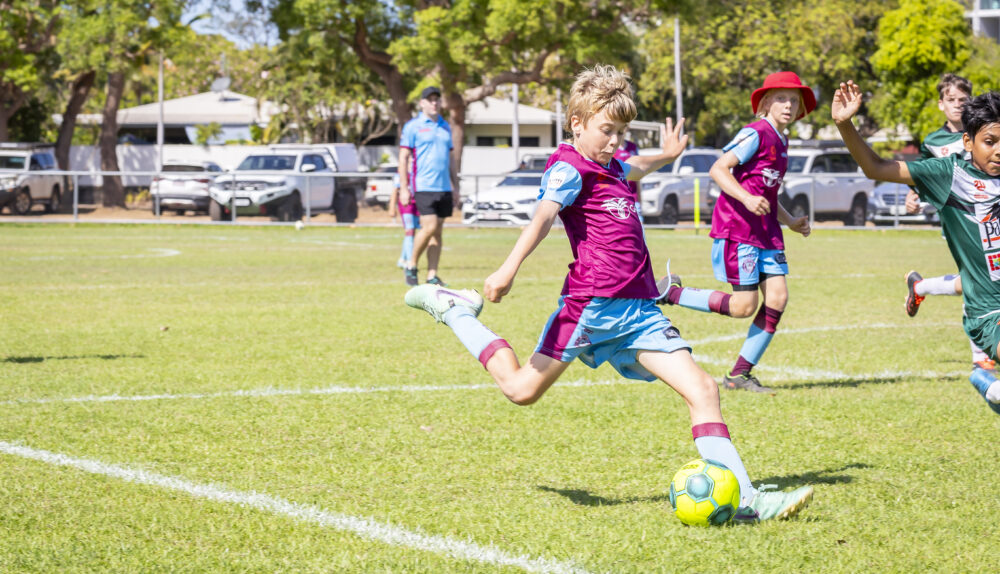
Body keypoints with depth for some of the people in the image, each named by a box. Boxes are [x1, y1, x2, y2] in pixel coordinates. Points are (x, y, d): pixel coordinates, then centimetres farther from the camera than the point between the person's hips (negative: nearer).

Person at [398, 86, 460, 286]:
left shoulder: (445, 127, 17)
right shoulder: (412, 127, 0)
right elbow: (403, 158, -2)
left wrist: (455, 187, 18)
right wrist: (404, 188, -9)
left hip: (444, 187, 6)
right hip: (423, 186, -6)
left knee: (438, 231, 3)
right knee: (429, 227, -15)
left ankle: (432, 275, 4)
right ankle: (411, 266, 3)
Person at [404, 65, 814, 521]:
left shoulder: (611, 168, 21)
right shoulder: (568, 169, -7)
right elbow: (544, 214, -28)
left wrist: (666, 155, 64)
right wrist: (509, 268, -44)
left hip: (639, 309, 8)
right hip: (592, 304, -7)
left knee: (702, 389, -6)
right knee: (522, 389, 1)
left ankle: (744, 498, -11)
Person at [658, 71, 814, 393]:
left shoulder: (781, 143, 18)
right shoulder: (756, 134, -10)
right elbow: (718, 170, -17)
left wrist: (792, 222, 18)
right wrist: (747, 199, -28)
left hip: (766, 231, 9)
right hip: (737, 228, -9)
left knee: (778, 297, -4)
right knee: (744, 306, -10)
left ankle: (740, 374, 4)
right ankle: (669, 293, 4)